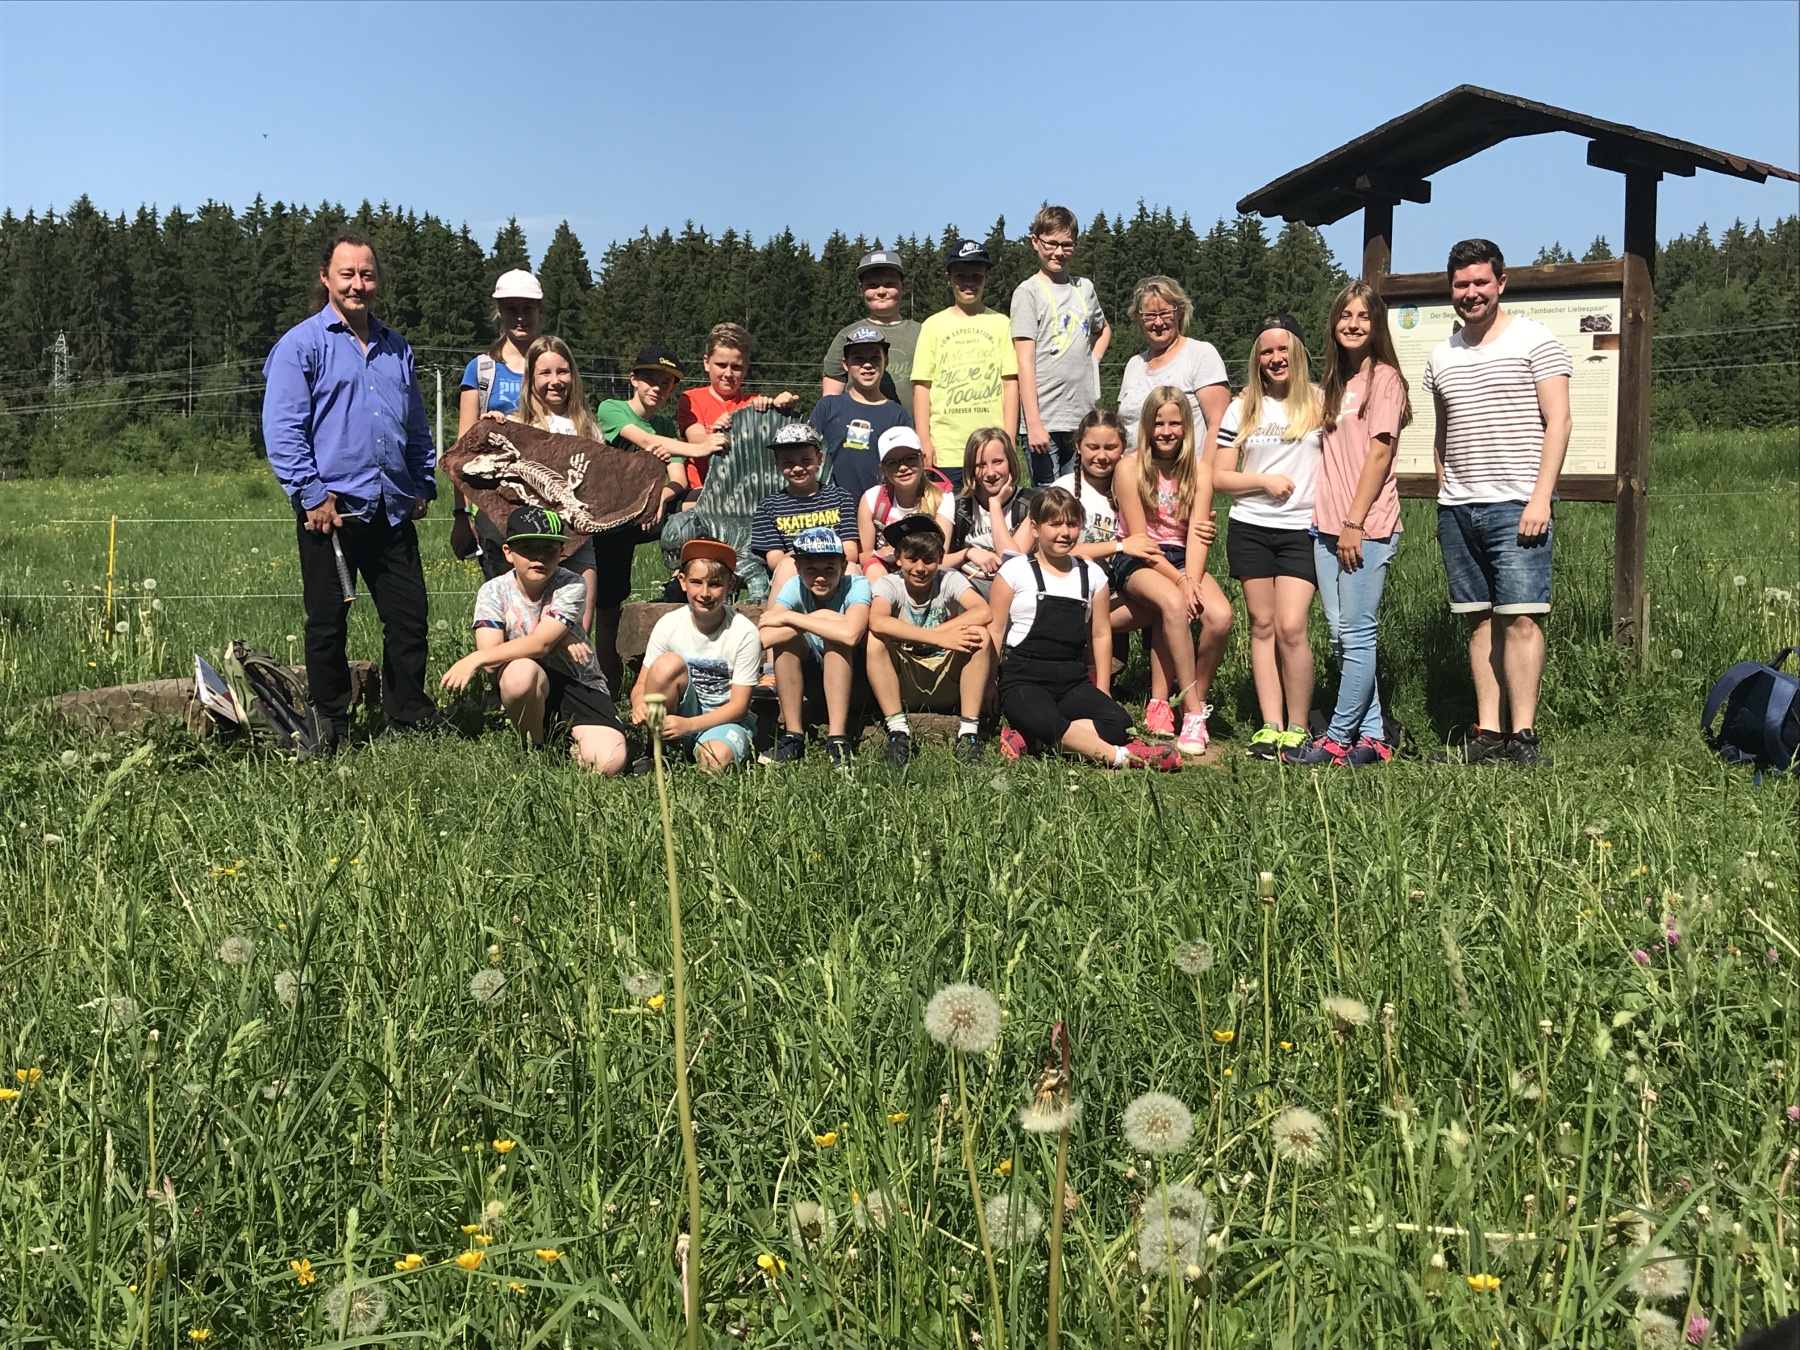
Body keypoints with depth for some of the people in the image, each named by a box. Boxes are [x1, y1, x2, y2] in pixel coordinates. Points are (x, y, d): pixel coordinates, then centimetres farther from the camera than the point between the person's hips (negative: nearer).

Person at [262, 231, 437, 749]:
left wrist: (423, 485, 15)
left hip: (393, 510, 5)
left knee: (410, 616, 6)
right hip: (331, 509, -5)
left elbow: (417, 428, 25)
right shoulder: (302, 344, -1)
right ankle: (329, 728, 13)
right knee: (328, 623, 3)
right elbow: (282, 429, -9)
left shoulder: (396, 349, 18)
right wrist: (312, 495, -14)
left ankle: (410, 718, 17)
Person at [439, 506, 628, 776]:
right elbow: (491, 657, -19)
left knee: (608, 763, -26)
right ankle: (534, 748, -9)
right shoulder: (493, 592, -7)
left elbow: (539, 644, -25)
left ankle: (571, 742, 12)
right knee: (520, 670, -37)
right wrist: (558, 642, -22)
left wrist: (474, 660, -33)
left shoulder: (571, 587, -13)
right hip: (531, 690, 1)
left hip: (580, 685, -1)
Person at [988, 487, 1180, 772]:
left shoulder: (1092, 574, 13)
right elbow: (996, 631, 2)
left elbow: (1101, 635, 16)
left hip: (1073, 680, 5)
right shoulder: (1015, 571, 2)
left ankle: (1030, 740, -23)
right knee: (1046, 722, -38)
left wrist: (1102, 692, 11)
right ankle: (1120, 757, -31)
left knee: (1118, 722, -23)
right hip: (1024, 678, -5)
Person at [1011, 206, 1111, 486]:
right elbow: (1025, 361, -8)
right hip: (1046, 421, -5)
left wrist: (1091, 363, 14)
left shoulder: (1084, 288, 14)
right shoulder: (1029, 292, -2)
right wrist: (1033, 423, -15)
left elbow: (1103, 330, 35)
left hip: (1084, 419, 5)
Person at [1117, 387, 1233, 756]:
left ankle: (1196, 701, -6)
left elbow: (1197, 536, -8)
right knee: (1172, 604, -35)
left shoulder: (1200, 470, 1)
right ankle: (1193, 712, -27)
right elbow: (1139, 538, -12)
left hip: (1184, 558, 3)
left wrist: (1193, 581, -25)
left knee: (1220, 615, -27)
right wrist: (1179, 580, -22)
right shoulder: (1130, 468, -7)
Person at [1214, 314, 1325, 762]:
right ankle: (1271, 726, 7)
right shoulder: (1242, 409, 9)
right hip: (1250, 530, 3)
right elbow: (1220, 477, 7)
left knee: (1291, 628, -11)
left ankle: (1298, 729, 0)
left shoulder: (1320, 403, 3)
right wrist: (1265, 481, -7)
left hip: (1302, 531, -3)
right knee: (1263, 627, 4)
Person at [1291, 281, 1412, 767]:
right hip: (1327, 526, 8)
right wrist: (1328, 521, 9)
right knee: (1342, 635, 7)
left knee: (1356, 635, -4)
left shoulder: (1384, 378, -4)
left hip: (1367, 527, -8)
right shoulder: (1336, 382, 17)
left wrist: (1354, 524, -15)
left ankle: (1339, 738, 1)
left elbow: (1378, 454, -11)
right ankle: (1373, 736, 14)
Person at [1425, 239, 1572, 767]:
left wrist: (1540, 498, -13)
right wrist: (1444, 503, 15)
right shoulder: (1441, 356, 17)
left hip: (1515, 506, -5)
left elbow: (1558, 422, -4)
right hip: (1457, 509, 5)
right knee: (1480, 621, 4)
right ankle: (1487, 734, 6)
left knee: (1521, 619, -9)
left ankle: (1522, 736, -8)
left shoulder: (1534, 340, 1)